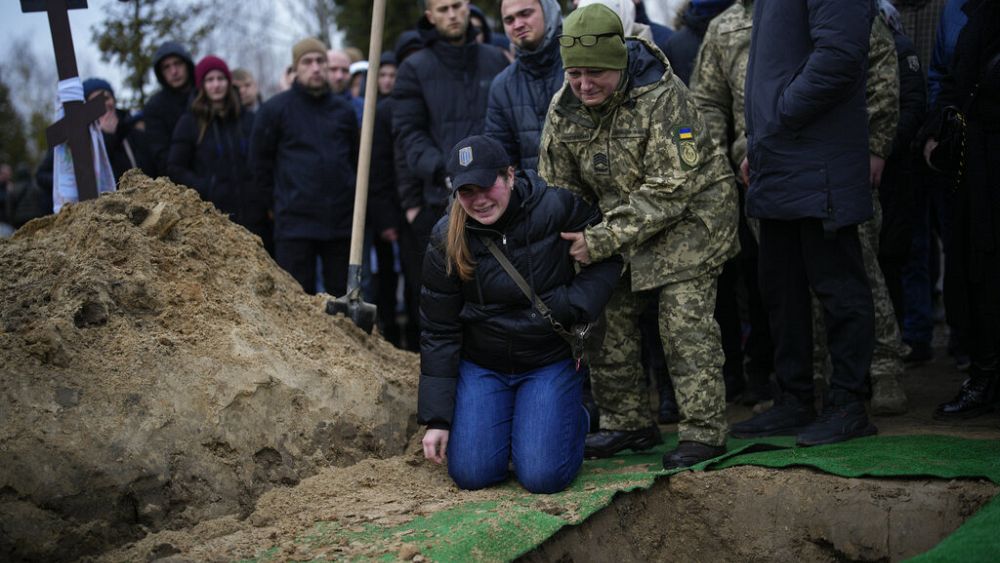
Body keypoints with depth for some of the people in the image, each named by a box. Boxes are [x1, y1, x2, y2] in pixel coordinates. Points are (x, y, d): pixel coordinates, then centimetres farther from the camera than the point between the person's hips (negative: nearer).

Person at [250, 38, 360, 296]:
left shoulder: (343, 109, 10)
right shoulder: (275, 109, -1)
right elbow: (260, 162, 5)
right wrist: (279, 201, 4)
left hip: (341, 223, 3)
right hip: (295, 223, -3)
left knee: (342, 294, 9)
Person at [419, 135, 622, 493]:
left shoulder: (555, 208, -17)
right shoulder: (446, 241, -11)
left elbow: (610, 255, -3)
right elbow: (438, 332, -5)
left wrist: (573, 304, -19)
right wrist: (436, 418, -7)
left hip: (550, 363, -2)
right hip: (481, 366, 2)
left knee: (543, 477, -14)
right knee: (471, 474, -10)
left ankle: (574, 420, 19)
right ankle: (505, 422, 23)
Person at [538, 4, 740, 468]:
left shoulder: (663, 98, -27)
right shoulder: (564, 109, -8)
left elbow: (670, 190, -29)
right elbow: (557, 187, 4)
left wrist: (605, 240, -33)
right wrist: (573, 241, -9)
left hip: (688, 216, -6)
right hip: (622, 220, 7)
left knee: (685, 322, -14)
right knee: (606, 318, 5)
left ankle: (705, 431, -6)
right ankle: (627, 423, 19)